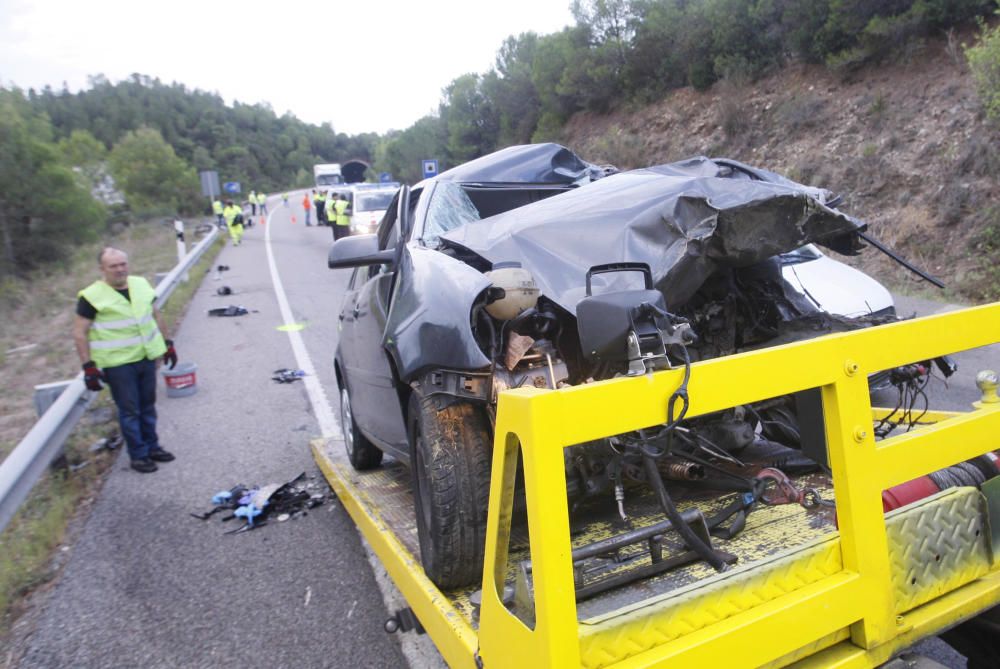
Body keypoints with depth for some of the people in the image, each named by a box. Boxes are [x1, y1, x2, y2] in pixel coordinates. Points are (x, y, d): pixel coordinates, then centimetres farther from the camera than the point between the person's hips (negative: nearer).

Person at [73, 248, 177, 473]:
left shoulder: (141, 285, 4)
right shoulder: (92, 296, -12)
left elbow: (155, 315, 16)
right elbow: (80, 333, -10)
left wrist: (167, 343, 14)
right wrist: (88, 366, -14)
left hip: (147, 357, 5)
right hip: (117, 364, -5)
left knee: (148, 406, 16)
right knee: (129, 410, 3)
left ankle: (152, 447, 30)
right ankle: (138, 455, 16)